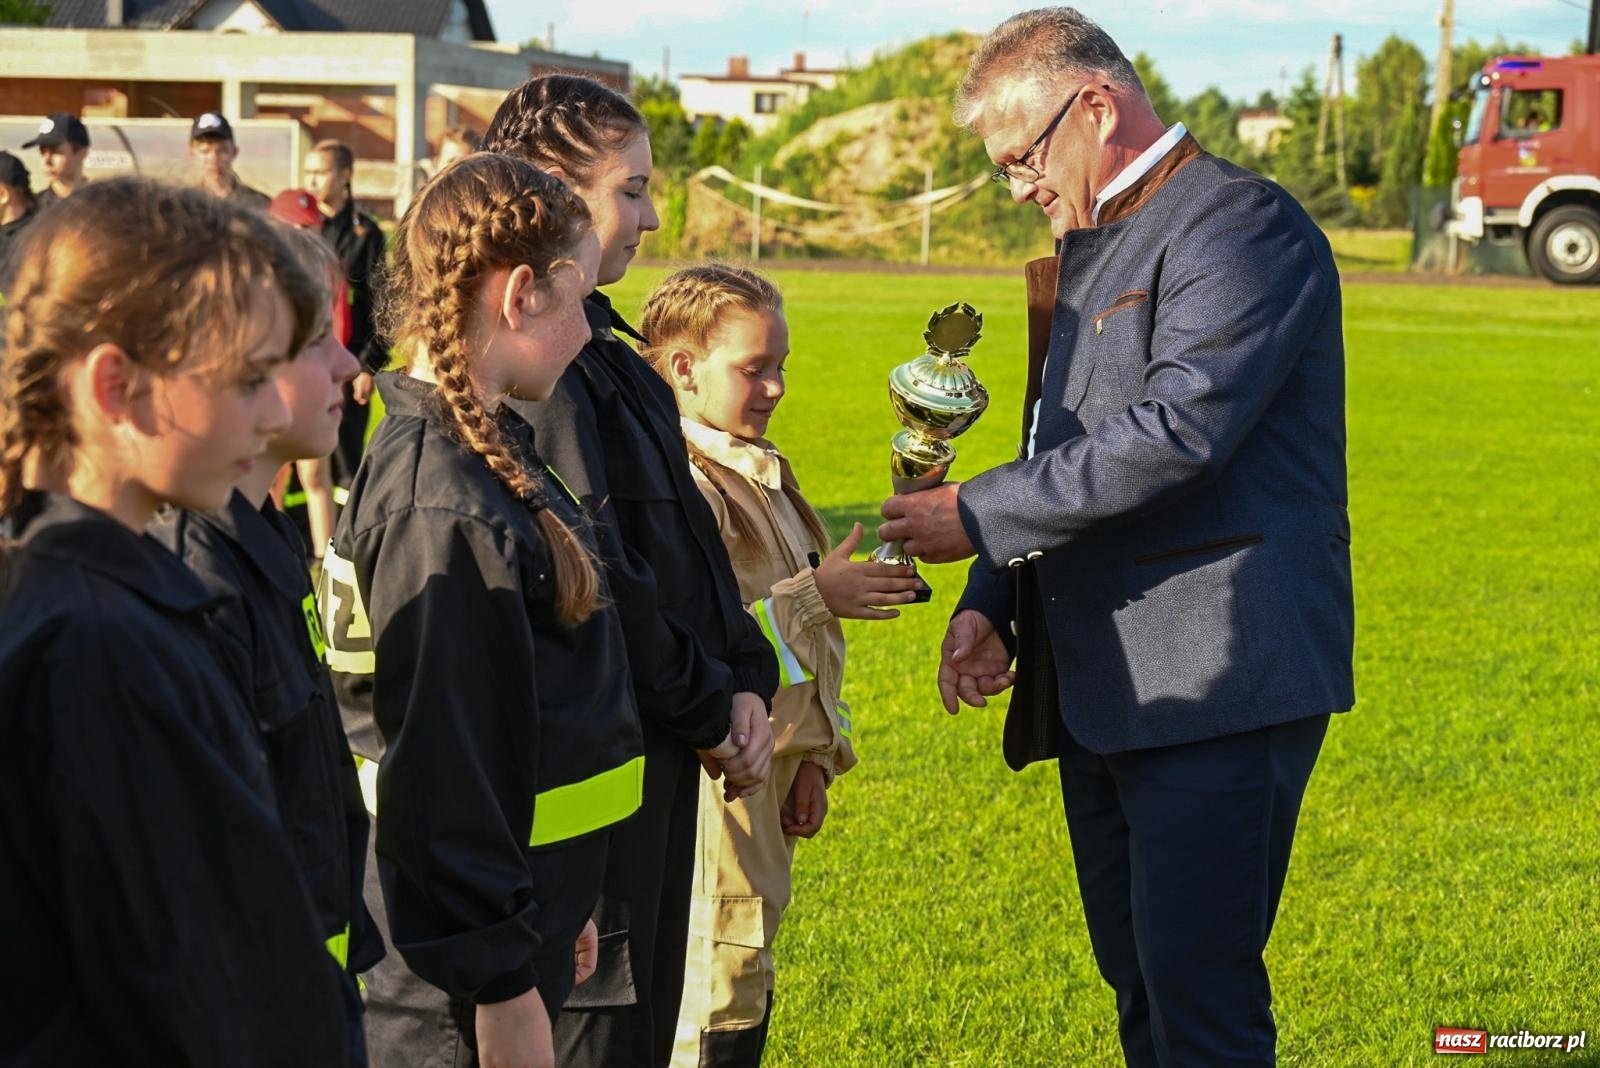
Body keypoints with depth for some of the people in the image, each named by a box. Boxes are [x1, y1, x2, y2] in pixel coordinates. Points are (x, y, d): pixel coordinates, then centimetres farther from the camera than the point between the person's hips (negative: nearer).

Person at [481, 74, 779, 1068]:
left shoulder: (598, 346, 14)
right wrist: (708, 712, -12)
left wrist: (747, 680, 4)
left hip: (656, 753, 10)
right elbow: (595, 576, -23)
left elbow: (685, 533, 16)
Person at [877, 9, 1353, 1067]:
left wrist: (979, 517, -15)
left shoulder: (1241, 223, -10)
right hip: (1102, 691, 10)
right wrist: (990, 603, 9)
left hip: (1219, 682, -10)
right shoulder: (1093, 247, 21)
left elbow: (1178, 431, -22)